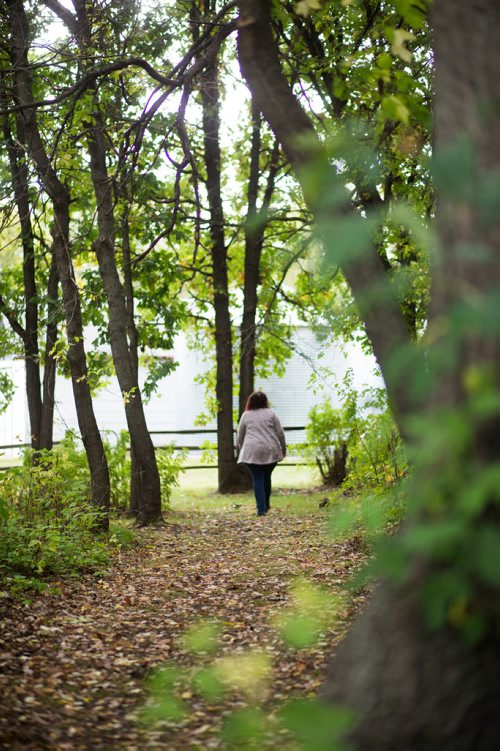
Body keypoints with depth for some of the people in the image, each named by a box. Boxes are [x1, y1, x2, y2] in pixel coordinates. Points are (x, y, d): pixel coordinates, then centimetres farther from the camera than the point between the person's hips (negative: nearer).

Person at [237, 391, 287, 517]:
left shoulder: (246, 415, 9)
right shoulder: (271, 413, 7)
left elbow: (240, 437, 14)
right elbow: (280, 433, 4)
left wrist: (242, 450, 27)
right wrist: (283, 449, 14)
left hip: (253, 452, -1)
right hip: (271, 451, 1)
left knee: (257, 479, -1)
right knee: (266, 477, 16)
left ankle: (261, 508, -8)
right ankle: (266, 505, 25)